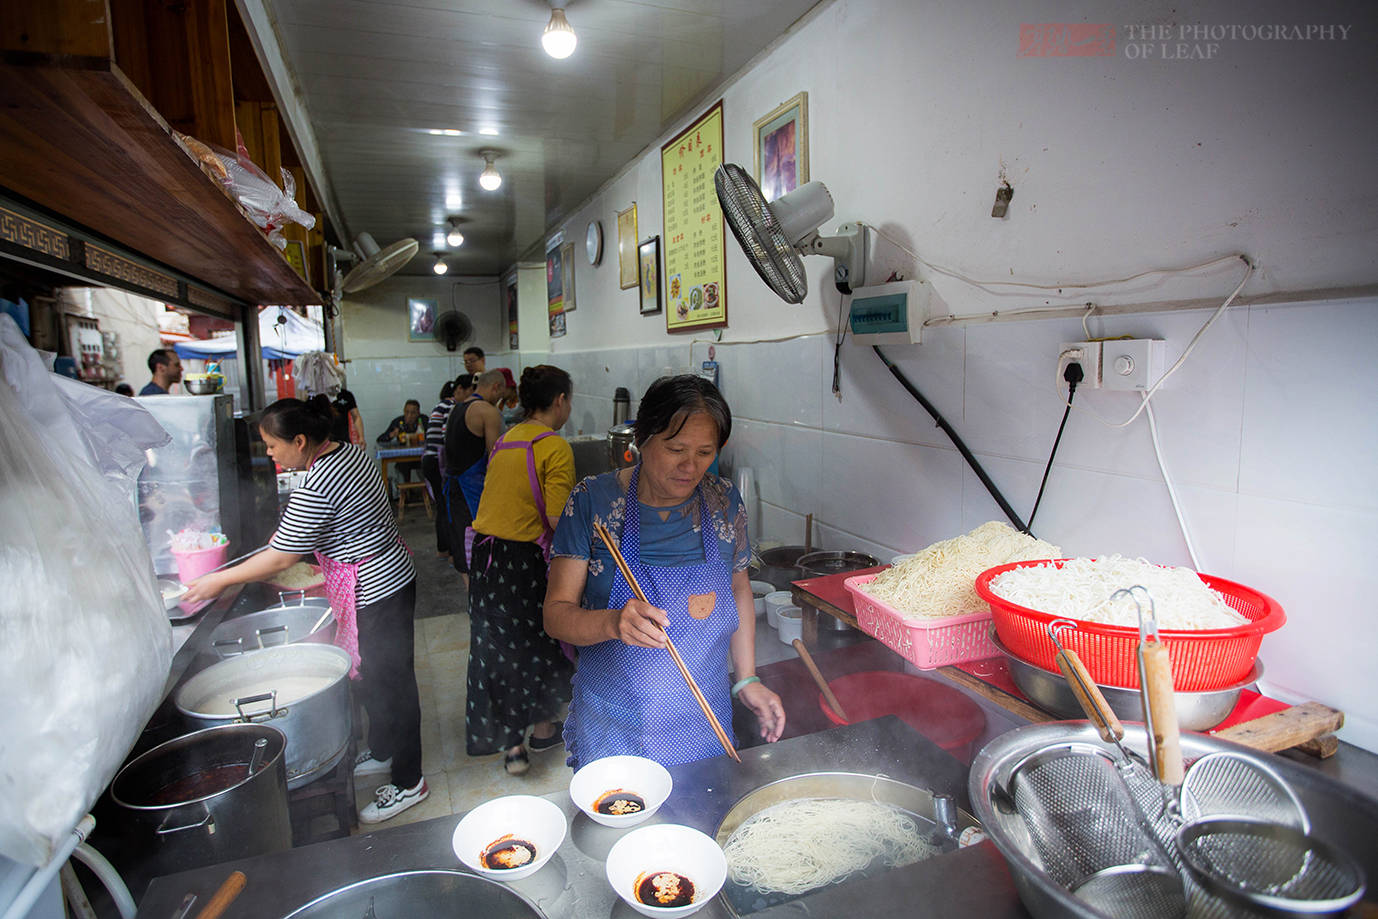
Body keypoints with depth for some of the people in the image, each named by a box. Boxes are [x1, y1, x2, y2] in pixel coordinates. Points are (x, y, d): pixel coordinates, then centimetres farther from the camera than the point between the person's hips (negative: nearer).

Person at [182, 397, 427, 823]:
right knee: (374, 675, 24)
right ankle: (382, 752, 43)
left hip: (376, 593, -10)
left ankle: (407, 783, 20)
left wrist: (220, 580, -4)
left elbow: (279, 559, -17)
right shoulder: (349, 451, 4)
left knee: (389, 683, 4)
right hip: (393, 576, 10)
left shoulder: (315, 489, -25)